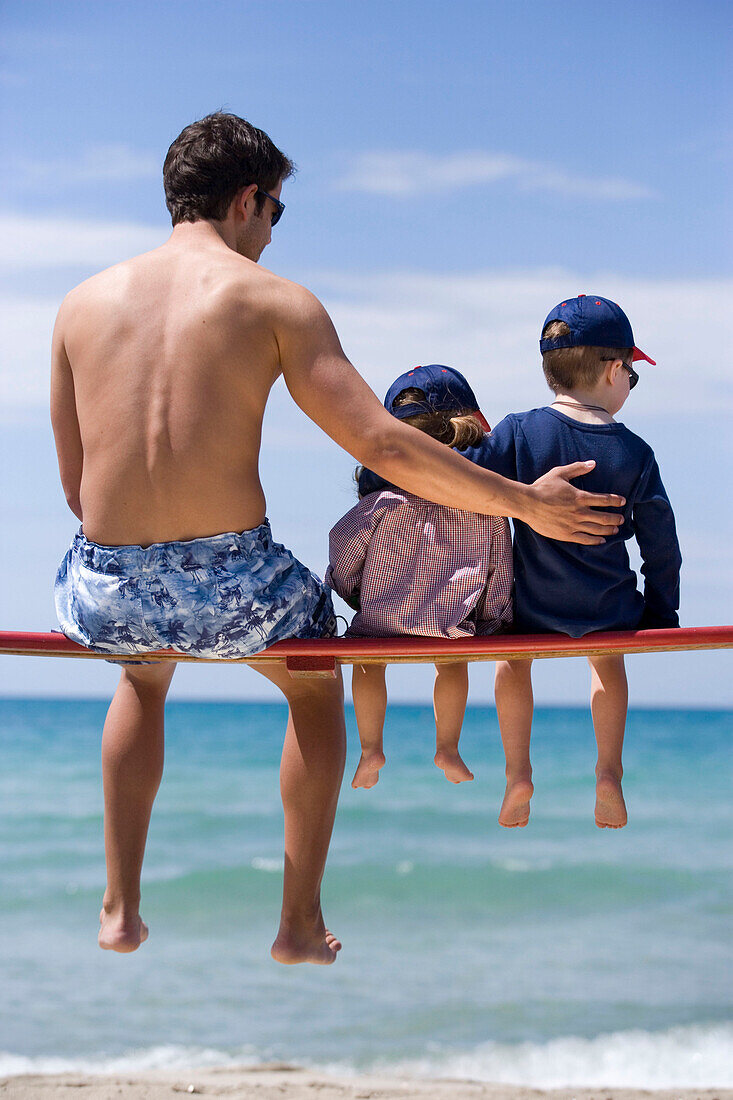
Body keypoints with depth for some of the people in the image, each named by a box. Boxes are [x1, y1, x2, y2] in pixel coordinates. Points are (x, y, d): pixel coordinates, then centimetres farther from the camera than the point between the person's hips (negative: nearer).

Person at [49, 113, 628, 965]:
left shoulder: (83, 301, 9)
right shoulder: (274, 301, -2)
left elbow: (73, 485, 12)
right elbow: (383, 447, -7)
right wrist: (526, 503, 3)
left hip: (106, 594, 3)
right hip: (232, 588, -3)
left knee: (142, 677, 40)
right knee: (316, 686, 32)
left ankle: (120, 910, 36)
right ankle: (301, 926, 32)